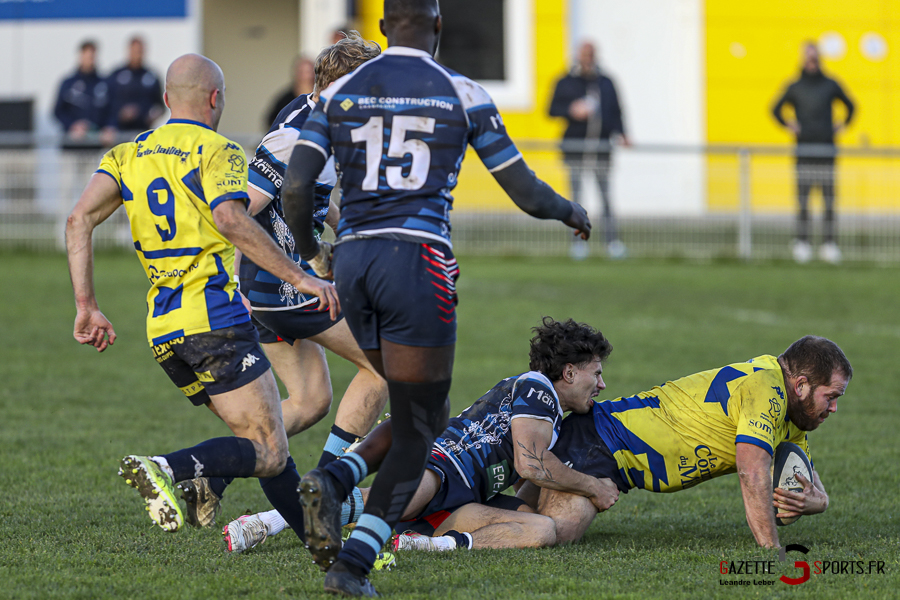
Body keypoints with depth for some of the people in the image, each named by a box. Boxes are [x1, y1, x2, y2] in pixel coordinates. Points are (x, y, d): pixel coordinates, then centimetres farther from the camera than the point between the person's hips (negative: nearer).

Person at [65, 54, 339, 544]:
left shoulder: (128, 154, 17)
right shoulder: (217, 150, -1)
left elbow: (80, 218, 4)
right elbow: (229, 219, -19)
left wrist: (86, 306, 4)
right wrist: (300, 277, -19)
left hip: (163, 332, 7)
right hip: (214, 319, -7)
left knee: (263, 440, 17)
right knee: (269, 452, -11)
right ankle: (167, 470, -32)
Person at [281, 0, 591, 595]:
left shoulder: (340, 93, 11)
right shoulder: (461, 94, 3)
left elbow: (295, 191, 2)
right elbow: (527, 194, 7)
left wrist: (311, 255, 21)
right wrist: (570, 210, 29)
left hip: (352, 259, 5)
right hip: (417, 256, -5)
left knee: (426, 413, 19)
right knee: (419, 428, 3)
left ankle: (333, 482, -7)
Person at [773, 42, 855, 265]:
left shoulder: (831, 85, 11)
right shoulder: (795, 87, 8)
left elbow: (850, 106, 25)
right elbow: (776, 109, 20)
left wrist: (842, 125, 14)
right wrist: (788, 126, 8)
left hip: (827, 149, 1)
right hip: (804, 148, -1)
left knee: (829, 198, -2)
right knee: (803, 198, -4)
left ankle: (830, 244, 0)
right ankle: (802, 243, -2)